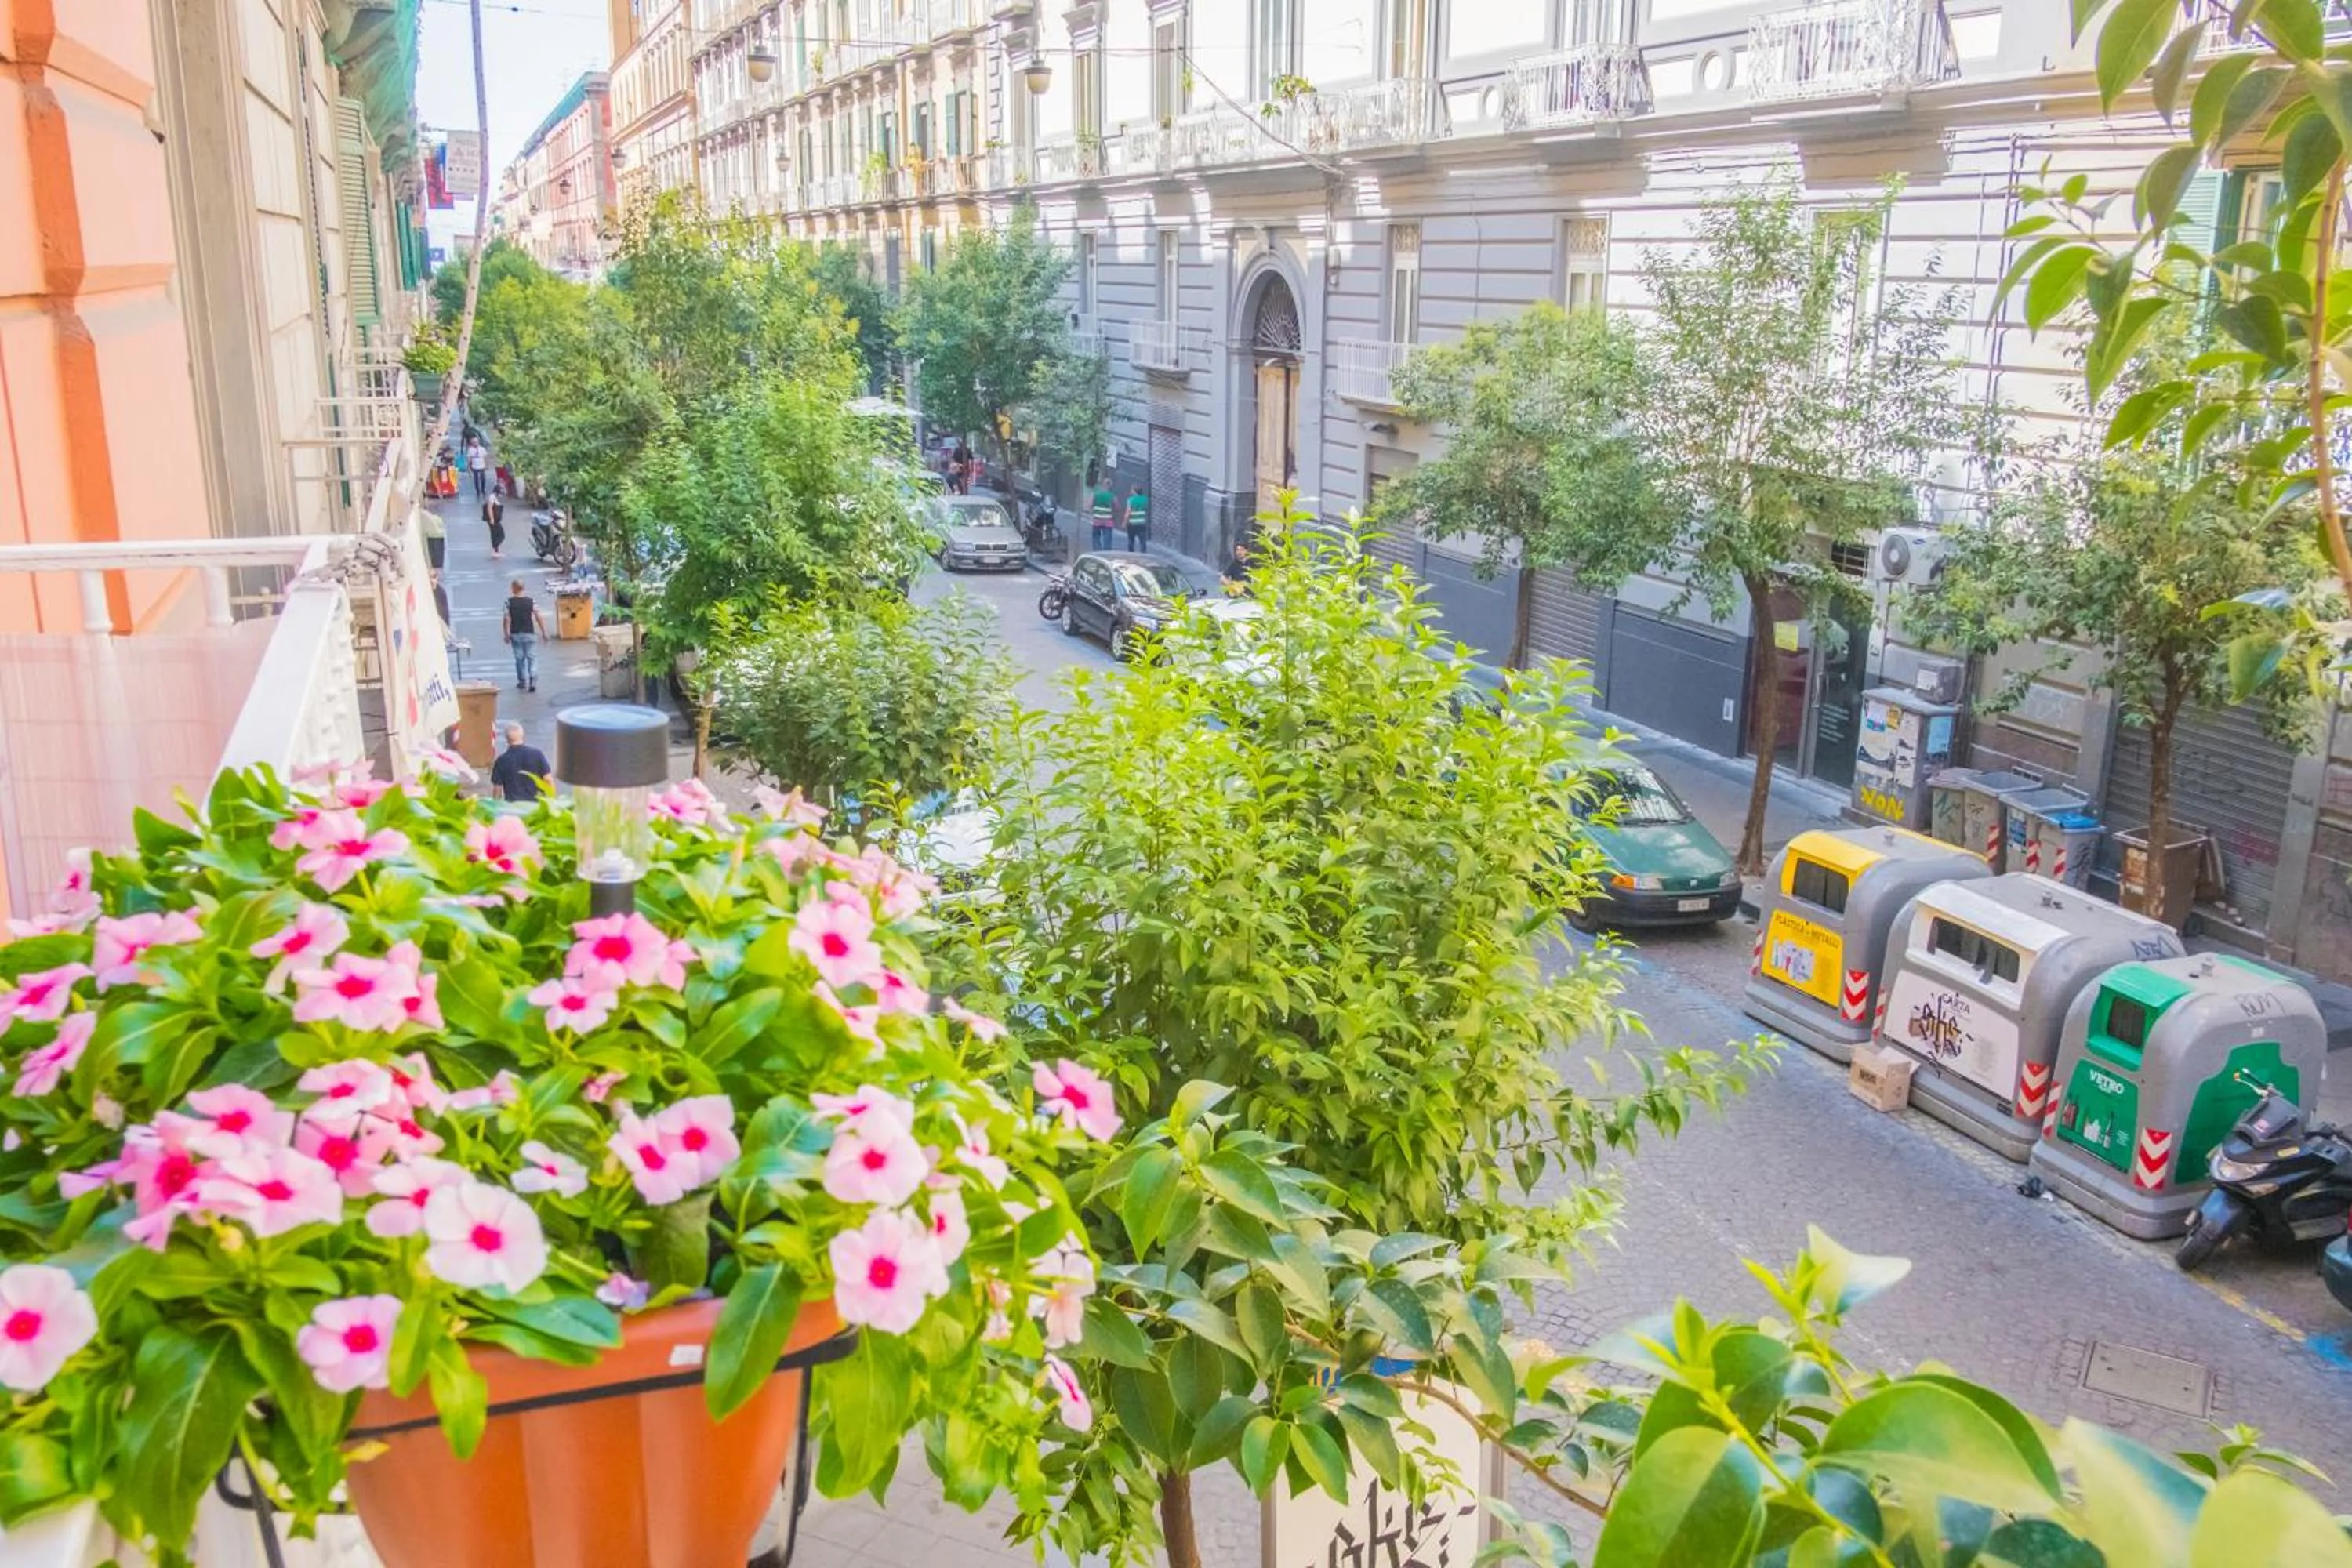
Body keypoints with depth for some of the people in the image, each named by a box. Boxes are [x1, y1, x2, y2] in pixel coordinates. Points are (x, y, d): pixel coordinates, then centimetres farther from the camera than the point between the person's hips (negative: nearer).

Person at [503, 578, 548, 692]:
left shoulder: (509, 602, -5)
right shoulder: (531, 601, -4)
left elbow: (507, 619, -7)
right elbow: (539, 617, -7)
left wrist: (507, 634, 1)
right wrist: (544, 632, 0)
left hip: (515, 634, 0)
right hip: (529, 633, 0)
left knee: (519, 658, 11)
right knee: (532, 657, 2)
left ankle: (522, 682, 18)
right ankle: (533, 681, -12)